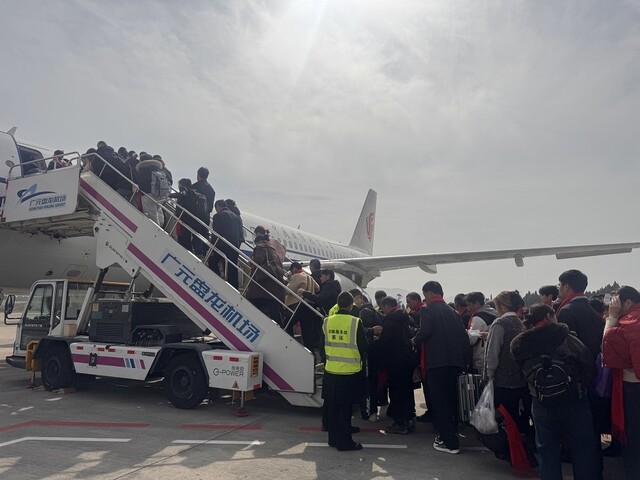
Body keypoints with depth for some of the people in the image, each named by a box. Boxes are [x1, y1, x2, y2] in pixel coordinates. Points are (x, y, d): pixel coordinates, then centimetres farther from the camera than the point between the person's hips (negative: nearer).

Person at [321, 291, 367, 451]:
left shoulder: (327, 322, -2)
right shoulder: (355, 323, -13)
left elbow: (323, 346, 8)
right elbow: (363, 347, -5)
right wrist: (360, 359, 15)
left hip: (331, 371, 4)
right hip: (350, 371, -3)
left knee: (332, 406, 14)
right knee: (345, 408, 5)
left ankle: (333, 438, 24)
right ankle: (344, 441, 12)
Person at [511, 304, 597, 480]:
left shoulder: (519, 344, -1)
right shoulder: (567, 338, -8)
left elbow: (523, 372, 5)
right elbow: (589, 368, -7)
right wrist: (579, 385, 11)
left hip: (542, 405, 2)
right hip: (574, 402, -2)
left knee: (548, 452, 15)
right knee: (583, 451, 16)